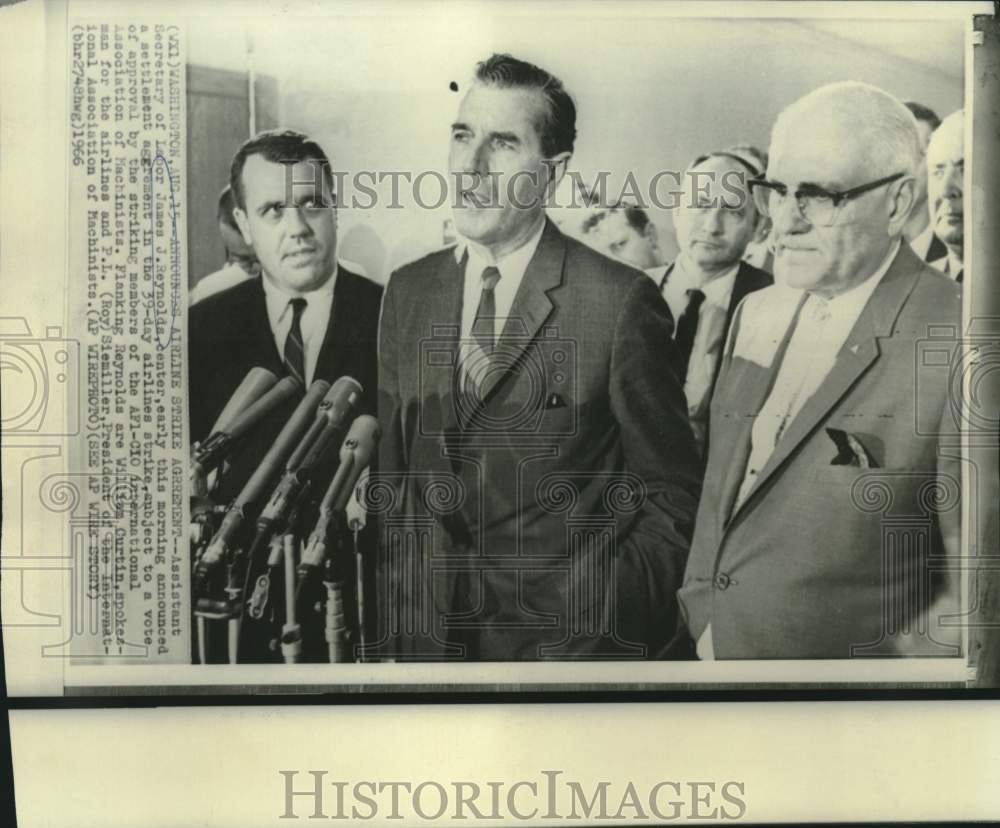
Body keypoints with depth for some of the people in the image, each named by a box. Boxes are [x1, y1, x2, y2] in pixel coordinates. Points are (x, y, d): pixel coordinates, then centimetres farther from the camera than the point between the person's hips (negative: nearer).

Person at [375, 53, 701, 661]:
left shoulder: (621, 303, -14)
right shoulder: (408, 292, 2)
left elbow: (671, 498, -8)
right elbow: (391, 471, 7)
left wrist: (610, 630, -13)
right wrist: (390, 619, 2)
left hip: (569, 641, -4)